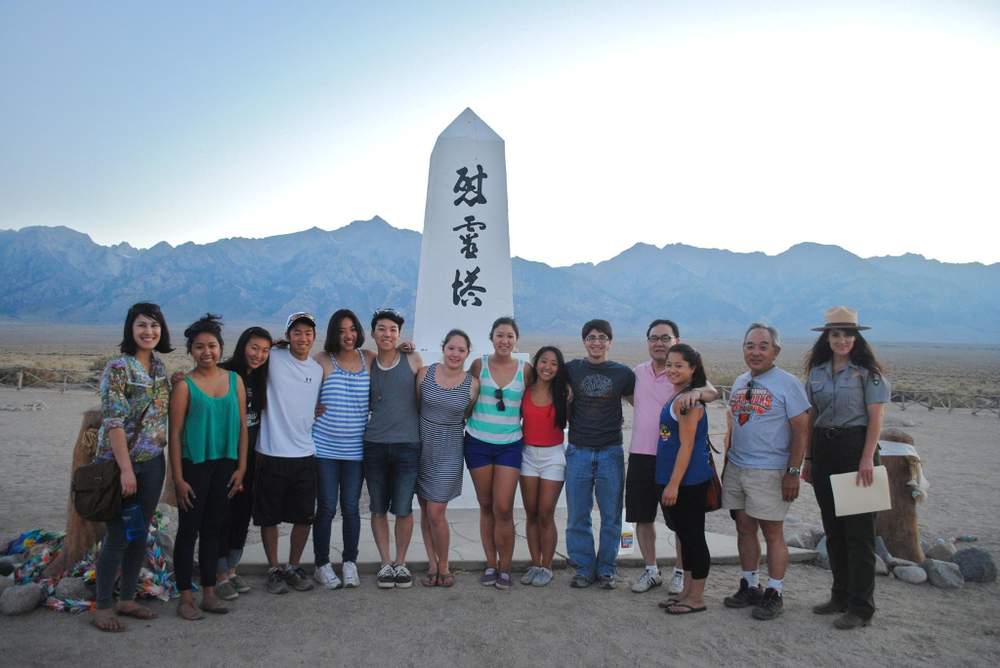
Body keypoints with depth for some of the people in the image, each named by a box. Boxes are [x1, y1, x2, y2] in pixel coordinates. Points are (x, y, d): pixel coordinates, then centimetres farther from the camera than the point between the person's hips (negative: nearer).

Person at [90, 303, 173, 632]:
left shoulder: (160, 366, 8)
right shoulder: (117, 368, -13)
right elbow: (113, 421, -17)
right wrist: (126, 469, -19)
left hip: (152, 462, 7)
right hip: (119, 462, -6)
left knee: (140, 534, 13)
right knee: (118, 536, 0)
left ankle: (127, 599, 26)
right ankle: (102, 607, 15)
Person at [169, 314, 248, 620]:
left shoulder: (234, 380, 4)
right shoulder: (185, 385, -6)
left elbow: (242, 425, 7)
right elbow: (175, 433, -7)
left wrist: (241, 467, 3)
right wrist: (178, 478, -10)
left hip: (225, 465, 4)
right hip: (194, 465, -4)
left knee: (212, 528, 13)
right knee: (188, 530, 3)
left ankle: (209, 592, 24)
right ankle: (185, 597, 15)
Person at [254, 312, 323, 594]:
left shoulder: (319, 370, 8)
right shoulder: (273, 358, -5)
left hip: (305, 455, 4)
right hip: (271, 454, -3)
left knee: (304, 517, 11)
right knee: (269, 517, 8)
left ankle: (293, 567, 30)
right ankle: (274, 569, 26)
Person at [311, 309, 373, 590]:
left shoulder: (369, 358, 4)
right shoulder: (323, 360, -3)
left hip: (356, 449, 2)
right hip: (325, 448, -2)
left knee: (351, 507, 9)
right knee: (326, 508, 5)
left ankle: (350, 563, 24)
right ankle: (322, 565, 21)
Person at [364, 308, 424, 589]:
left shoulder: (413, 360, 1)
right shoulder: (367, 364, 7)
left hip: (408, 445, -2)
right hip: (374, 445, 2)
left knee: (403, 509, 1)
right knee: (379, 508, 8)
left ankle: (401, 562, 20)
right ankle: (385, 562, 22)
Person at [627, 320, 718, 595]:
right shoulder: (638, 372, 7)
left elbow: (712, 392, -26)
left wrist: (695, 392, -46)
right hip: (640, 455, 5)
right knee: (642, 517, 11)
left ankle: (680, 572, 24)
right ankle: (651, 570, 28)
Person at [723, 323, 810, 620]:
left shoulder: (787, 383, -7)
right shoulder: (740, 382, 12)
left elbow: (801, 431, -10)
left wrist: (793, 472, -14)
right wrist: (727, 461, 17)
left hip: (769, 472, -6)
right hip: (735, 469, 6)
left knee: (772, 532, 2)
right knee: (744, 529, 12)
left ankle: (774, 594, 14)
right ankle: (749, 587, 25)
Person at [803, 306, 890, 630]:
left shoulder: (867, 371, -4)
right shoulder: (817, 371, 10)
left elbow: (876, 417, -9)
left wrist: (867, 458, -17)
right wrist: (808, 458, 11)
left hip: (856, 447, -6)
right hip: (823, 449, 6)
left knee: (858, 529, -2)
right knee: (833, 528, 13)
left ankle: (860, 607, 6)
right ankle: (841, 595, 26)